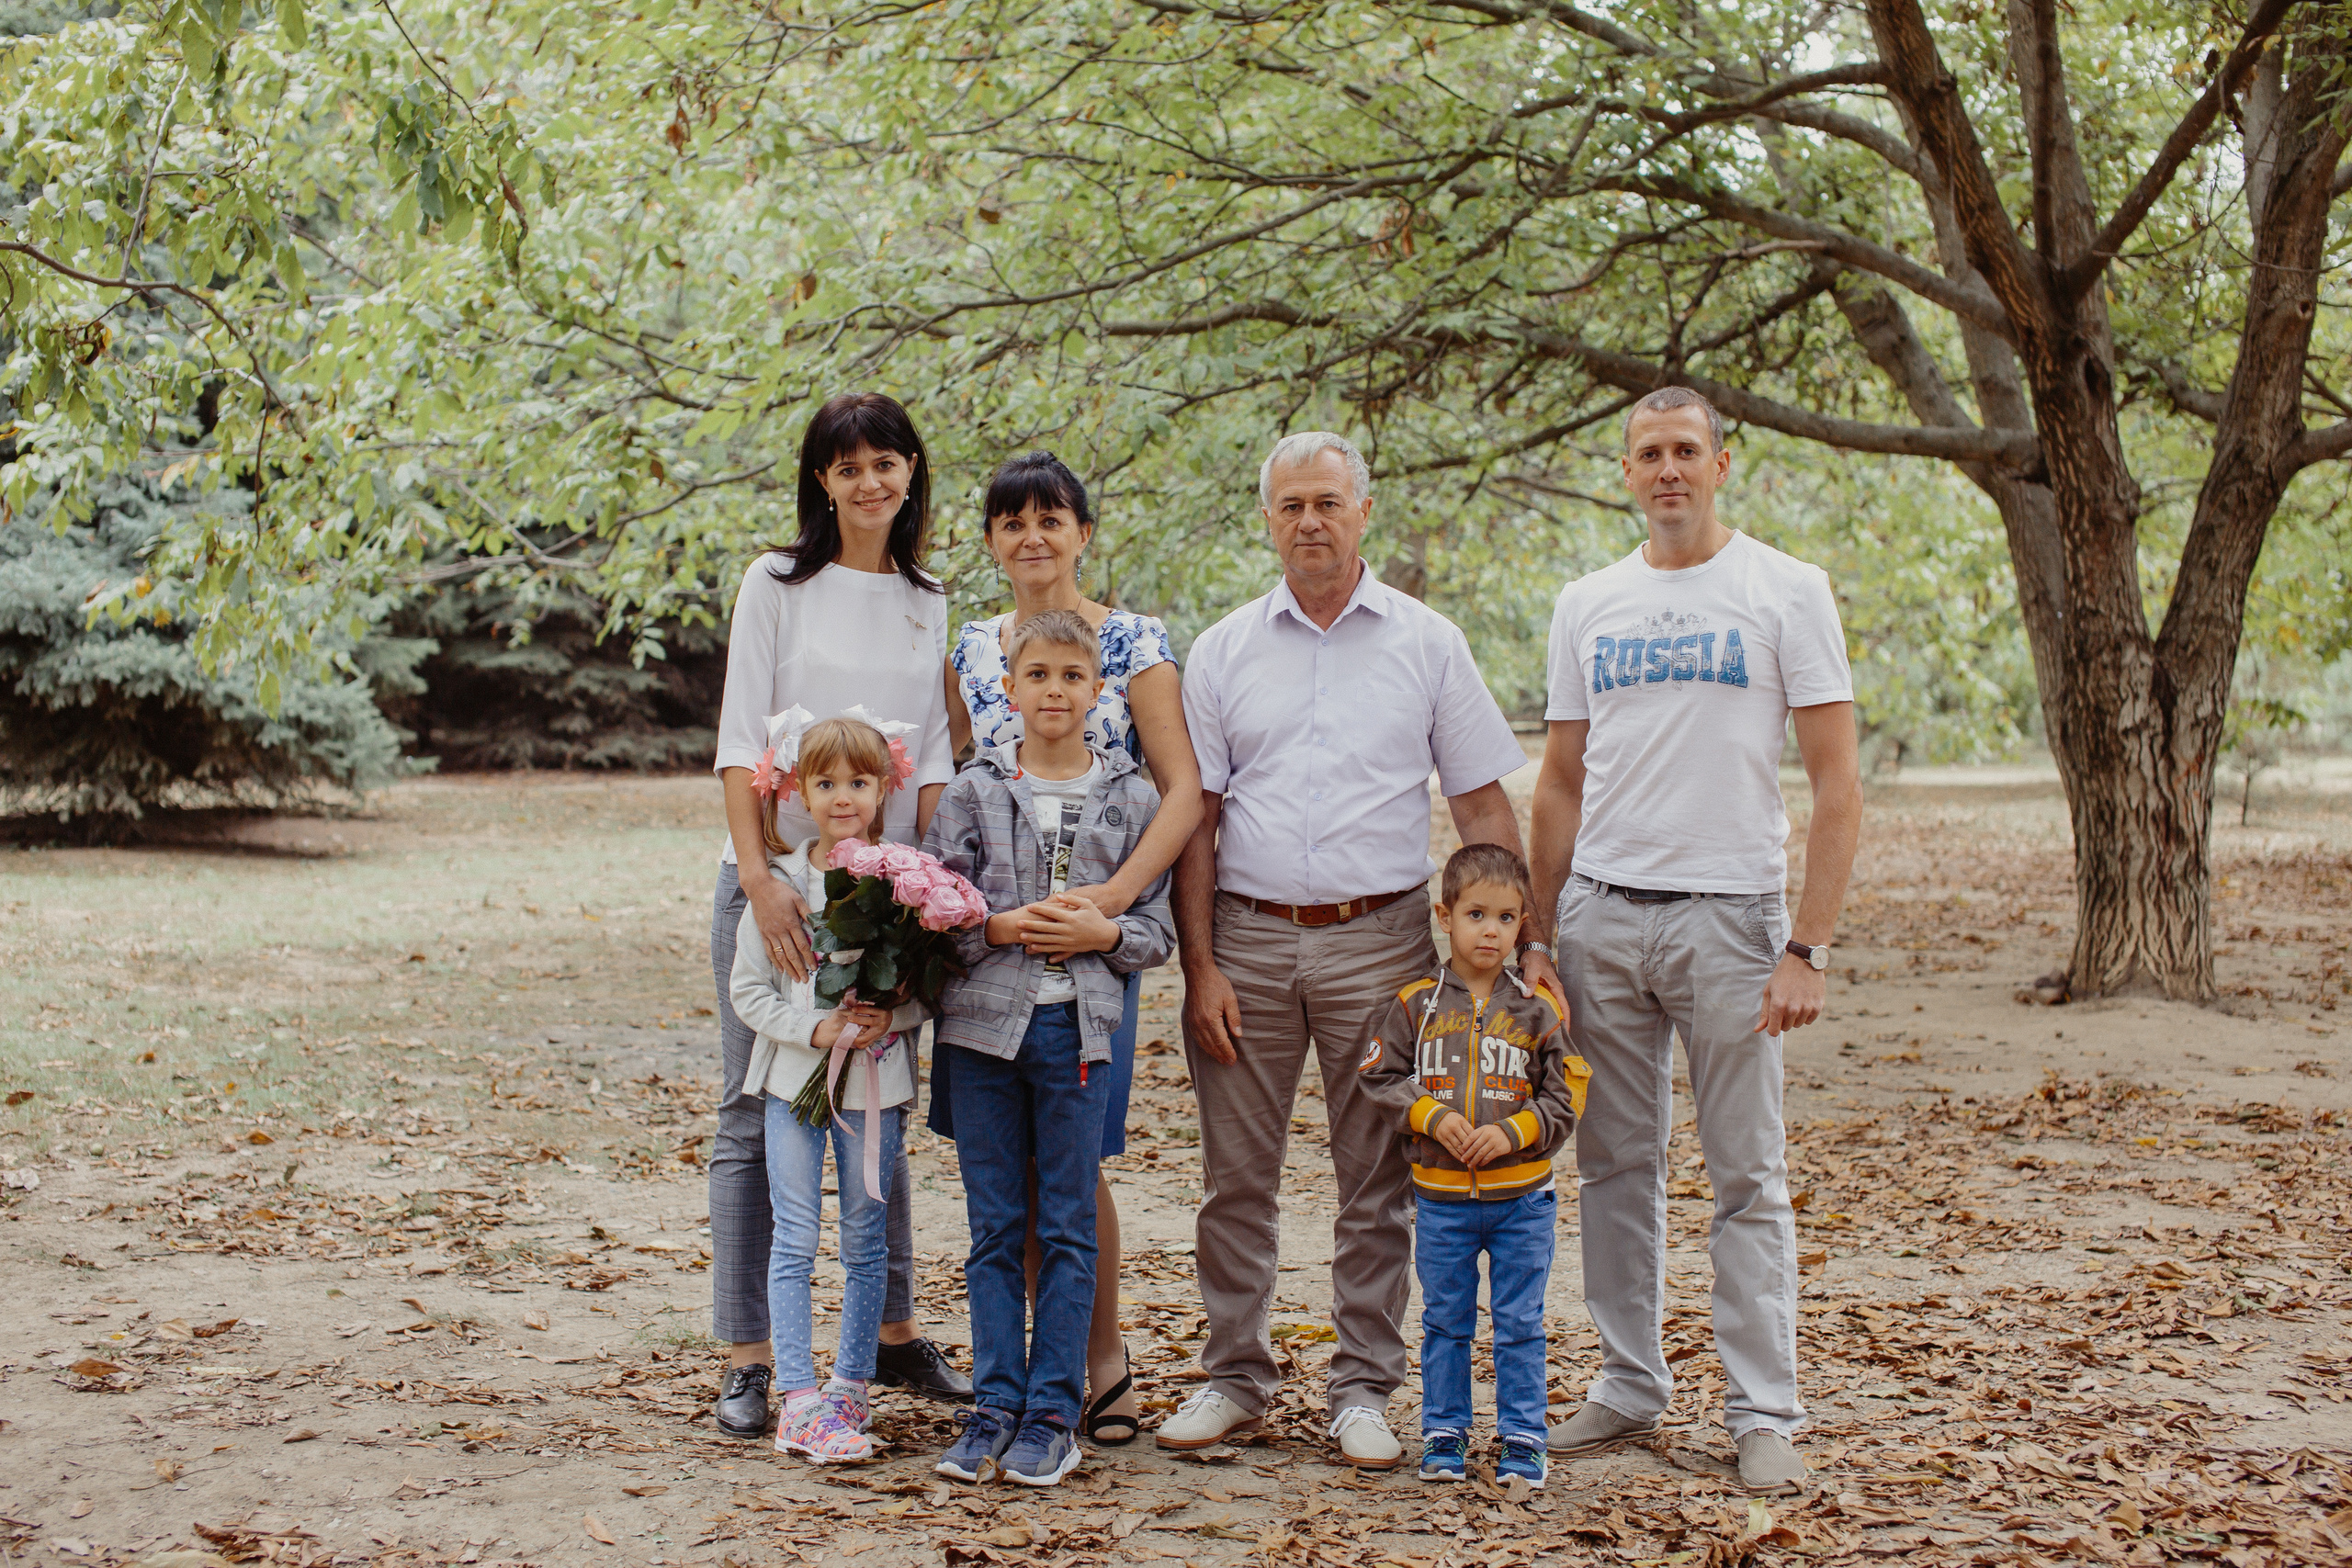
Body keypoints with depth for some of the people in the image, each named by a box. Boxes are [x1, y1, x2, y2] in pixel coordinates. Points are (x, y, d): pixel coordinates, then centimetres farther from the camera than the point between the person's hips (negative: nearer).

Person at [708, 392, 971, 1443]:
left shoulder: (927, 603, 11)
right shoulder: (778, 583, -1)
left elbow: (933, 754, 10)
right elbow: (739, 742, -7)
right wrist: (760, 879, -18)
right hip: (774, 882, -4)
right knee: (757, 1114, -1)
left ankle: (893, 1334, 23)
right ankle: (746, 1361, 4)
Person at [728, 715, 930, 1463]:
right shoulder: (779, 881, -2)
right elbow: (748, 990, 0)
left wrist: (892, 1015, -17)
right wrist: (816, 1029, -13)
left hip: (876, 1081, 0)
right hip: (794, 1076, 0)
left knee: (865, 1242, 8)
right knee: (795, 1241, -2)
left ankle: (850, 1388, 20)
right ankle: (800, 1401, 0)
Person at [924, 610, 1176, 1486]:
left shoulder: (1130, 800, 4)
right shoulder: (973, 793, 4)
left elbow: (1158, 933, 5)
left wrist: (1103, 932, -13)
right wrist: (1003, 927, -14)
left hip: (1079, 1027, 0)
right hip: (983, 1022, 1)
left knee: (1068, 1226, 3)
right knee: (994, 1229, 6)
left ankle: (1053, 1413, 9)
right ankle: (995, 1406, 13)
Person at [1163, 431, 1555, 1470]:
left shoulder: (1426, 643, 5)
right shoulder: (1225, 651, 7)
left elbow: (1482, 807, 5)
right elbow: (1195, 817, 5)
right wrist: (1200, 966, -3)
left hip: (1378, 938, -1)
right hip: (1247, 936, 1)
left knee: (1375, 1180, 3)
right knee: (1235, 1175, 5)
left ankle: (1363, 1391, 14)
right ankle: (1235, 1378, 18)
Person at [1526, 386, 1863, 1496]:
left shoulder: (1786, 594, -2)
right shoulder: (1588, 605, 11)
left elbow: (1837, 788, -5)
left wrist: (1809, 948, -13)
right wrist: (1536, 935, 8)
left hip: (1726, 914, -4)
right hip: (1600, 913, 4)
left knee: (1747, 1176, 0)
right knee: (1615, 1164, 10)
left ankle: (1763, 1414, 8)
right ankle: (1630, 1387, 21)